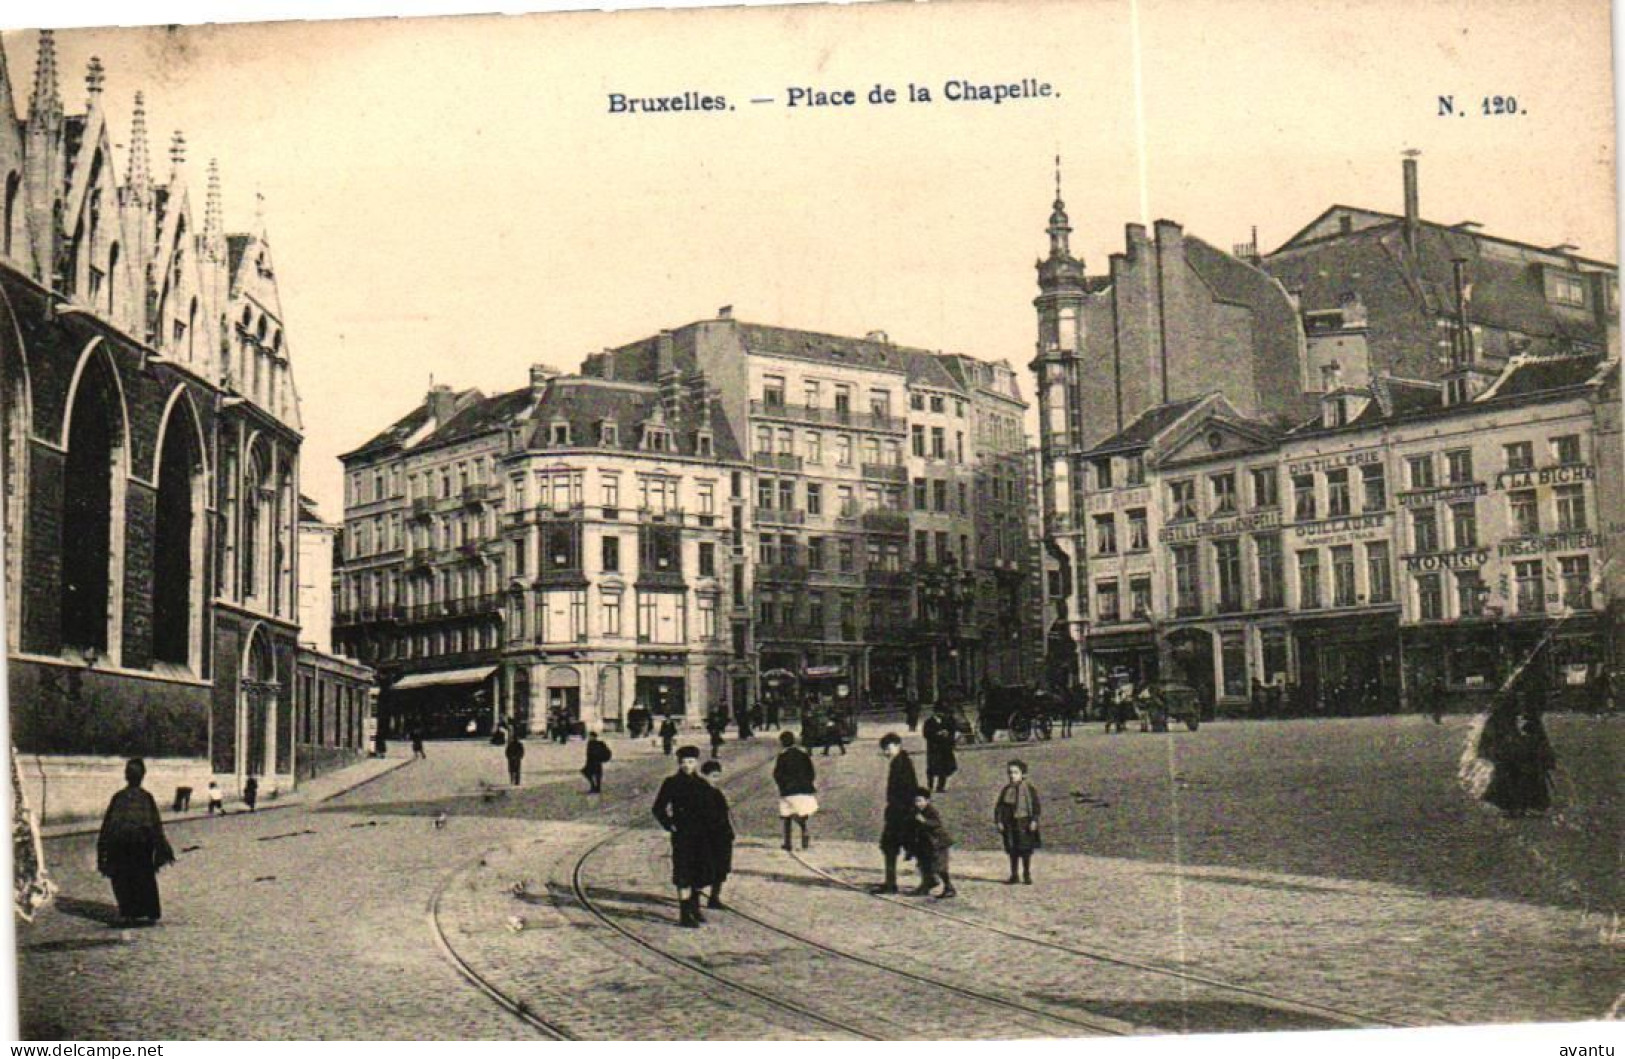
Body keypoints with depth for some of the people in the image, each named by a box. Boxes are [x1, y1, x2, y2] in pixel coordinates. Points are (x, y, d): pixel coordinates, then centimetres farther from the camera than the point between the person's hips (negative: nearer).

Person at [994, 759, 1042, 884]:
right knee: (1012, 851, 7)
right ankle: (1014, 875, 15)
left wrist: (1034, 821, -12)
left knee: (1025, 850, 2)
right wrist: (998, 821, 0)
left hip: (1024, 823, -3)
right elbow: (999, 807, 8)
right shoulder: (1006, 790, 6)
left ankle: (1027, 875, 13)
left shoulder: (1029, 789, -3)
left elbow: (1036, 806, -4)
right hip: (1010, 824, 3)